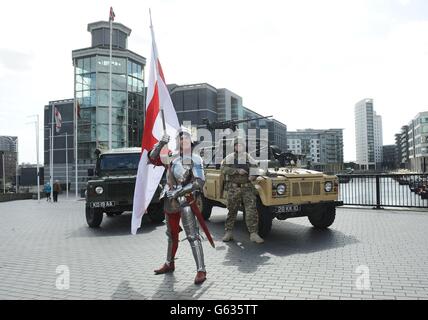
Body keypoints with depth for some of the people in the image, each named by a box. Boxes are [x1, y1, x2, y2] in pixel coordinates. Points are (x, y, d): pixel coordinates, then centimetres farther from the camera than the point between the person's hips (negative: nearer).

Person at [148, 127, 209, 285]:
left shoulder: (195, 159, -4)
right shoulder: (171, 157, 10)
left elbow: (199, 182, -12)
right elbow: (152, 158, 6)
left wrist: (179, 191, -19)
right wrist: (161, 144, -8)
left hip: (185, 199, -5)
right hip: (170, 200, 6)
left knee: (192, 235, -10)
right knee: (172, 234, 19)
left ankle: (201, 270, -6)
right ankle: (169, 264, 34)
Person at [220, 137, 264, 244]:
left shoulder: (249, 158, 10)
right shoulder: (229, 158, 2)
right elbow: (223, 168, -12)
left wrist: (253, 176, -13)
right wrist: (237, 171, -20)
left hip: (247, 188, 2)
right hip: (233, 188, -2)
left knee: (252, 210, -7)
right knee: (232, 211, 6)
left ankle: (253, 234, -2)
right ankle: (228, 233, 19)